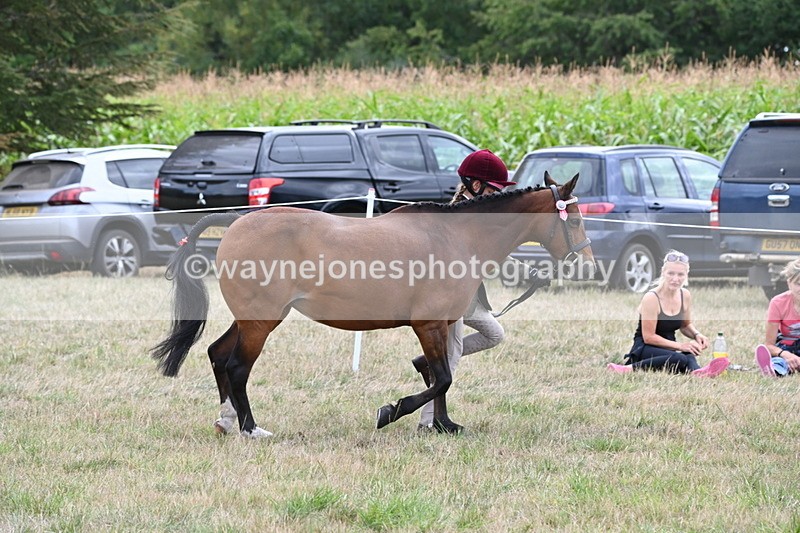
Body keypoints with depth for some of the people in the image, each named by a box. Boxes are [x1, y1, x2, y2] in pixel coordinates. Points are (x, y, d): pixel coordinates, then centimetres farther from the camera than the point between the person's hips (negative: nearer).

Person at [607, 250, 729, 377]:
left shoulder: (685, 295, 4)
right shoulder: (651, 298, -16)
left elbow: (686, 325, 22)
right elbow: (648, 337, -16)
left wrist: (696, 334, -1)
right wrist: (680, 346, -20)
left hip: (668, 346, 6)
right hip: (645, 348, -6)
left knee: (689, 356, -33)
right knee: (680, 359, -40)